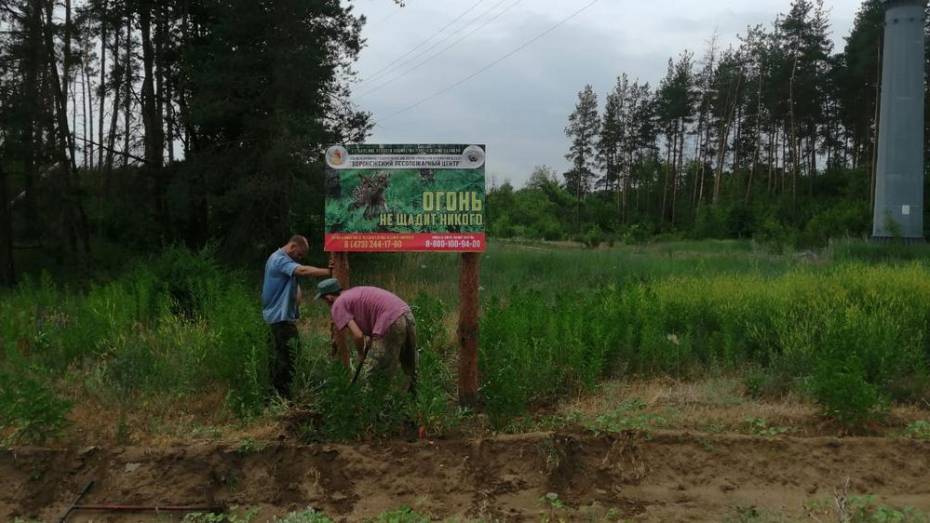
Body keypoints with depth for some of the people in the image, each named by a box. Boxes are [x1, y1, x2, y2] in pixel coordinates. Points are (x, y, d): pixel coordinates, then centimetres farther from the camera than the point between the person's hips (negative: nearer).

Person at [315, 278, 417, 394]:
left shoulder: (337, 306, 1)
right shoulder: (354, 292, 25)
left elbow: (358, 335, -6)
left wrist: (361, 354, 11)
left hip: (391, 324, -9)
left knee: (370, 377, 3)